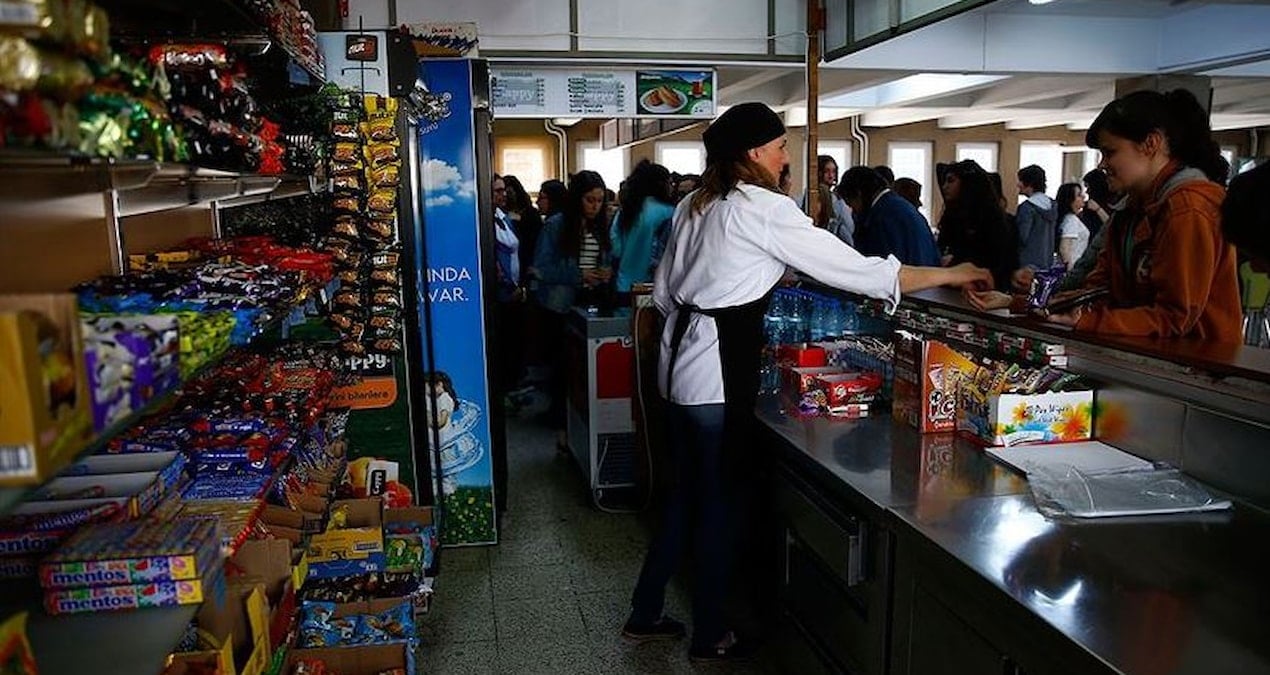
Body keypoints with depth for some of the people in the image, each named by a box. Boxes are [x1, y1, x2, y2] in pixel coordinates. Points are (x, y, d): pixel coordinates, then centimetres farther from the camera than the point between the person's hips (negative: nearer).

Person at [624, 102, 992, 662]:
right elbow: (855, 269, -13)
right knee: (719, 501, 5)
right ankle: (709, 637, 21)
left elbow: (664, 293, 15)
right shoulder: (763, 209, -12)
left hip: (683, 359, 9)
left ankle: (645, 614, 30)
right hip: (720, 369, -8)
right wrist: (952, 274, -5)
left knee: (686, 493, 18)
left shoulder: (695, 205, 12)